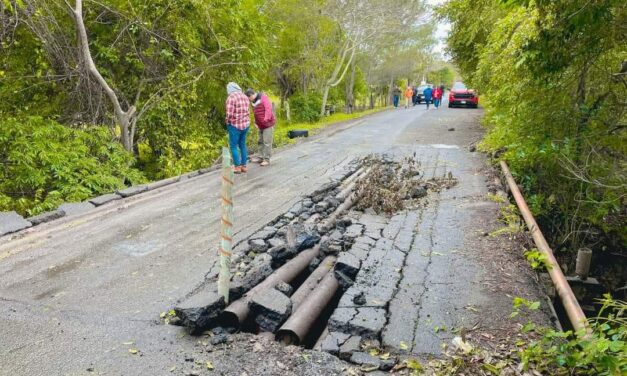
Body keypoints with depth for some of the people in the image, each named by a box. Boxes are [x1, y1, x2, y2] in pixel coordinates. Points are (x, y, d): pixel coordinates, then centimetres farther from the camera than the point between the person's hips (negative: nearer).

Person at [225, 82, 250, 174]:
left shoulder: (231, 98, -15)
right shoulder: (244, 96, 7)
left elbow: (229, 114, -18)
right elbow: (247, 111, 8)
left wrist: (228, 123, -1)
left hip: (235, 125, -7)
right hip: (246, 124, 7)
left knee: (233, 146, 5)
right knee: (242, 145, 14)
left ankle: (237, 167, 7)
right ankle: (244, 166, 18)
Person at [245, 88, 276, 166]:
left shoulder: (263, 97, -13)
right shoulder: (254, 102, 13)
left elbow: (268, 108, -23)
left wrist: (266, 119, -29)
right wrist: (256, 123, 11)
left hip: (268, 124, -9)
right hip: (261, 125, 9)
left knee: (267, 142, -8)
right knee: (261, 142, 13)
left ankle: (267, 159, -4)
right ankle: (262, 158, 21)